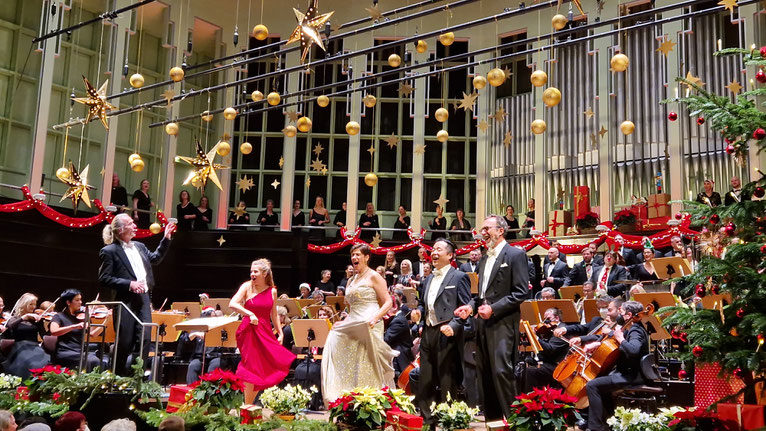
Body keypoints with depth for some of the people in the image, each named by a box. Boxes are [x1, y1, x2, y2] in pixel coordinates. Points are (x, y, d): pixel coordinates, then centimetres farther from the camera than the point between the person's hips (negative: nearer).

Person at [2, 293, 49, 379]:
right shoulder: (15, 318, 12)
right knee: (28, 362, -38)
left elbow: (44, 335, 6)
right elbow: (10, 326, -14)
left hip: (34, 347, 2)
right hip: (20, 348, -2)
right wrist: (25, 317, -19)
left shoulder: (36, 318, 16)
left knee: (45, 362, -34)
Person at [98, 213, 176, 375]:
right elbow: (103, 279, -9)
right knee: (125, 342, -1)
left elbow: (154, 258, 30)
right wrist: (129, 284, -16)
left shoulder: (139, 246, 16)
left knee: (145, 338, -2)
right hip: (125, 300, -6)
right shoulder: (110, 251, -6)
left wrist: (166, 239, 22)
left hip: (143, 298, 6)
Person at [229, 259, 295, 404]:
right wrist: (250, 314, -23)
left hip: (266, 331, 4)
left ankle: (249, 402, 19)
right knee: (252, 369, -4)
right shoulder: (247, 286, -3)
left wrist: (280, 333, 10)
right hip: (249, 330, -4)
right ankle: (247, 406, 7)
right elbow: (232, 304, -15)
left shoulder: (272, 291, 7)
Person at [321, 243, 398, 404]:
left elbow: (388, 302, -8)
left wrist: (375, 318, -22)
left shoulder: (374, 277, -1)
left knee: (367, 367, -9)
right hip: (352, 326, 8)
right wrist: (344, 322, 12)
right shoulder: (351, 281, 21)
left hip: (368, 327, -8)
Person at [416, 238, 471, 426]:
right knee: (426, 380, 10)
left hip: (447, 334, -7)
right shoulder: (428, 280, 19)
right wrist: (418, 311, 5)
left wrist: (453, 326, -22)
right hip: (428, 333, 7)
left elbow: (465, 308, -9)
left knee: (447, 380, -2)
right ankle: (428, 420, 19)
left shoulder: (459, 277, -3)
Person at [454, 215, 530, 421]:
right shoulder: (485, 259, 19)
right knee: (485, 373, 11)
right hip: (483, 323, 8)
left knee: (502, 370, -12)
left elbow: (522, 292, -13)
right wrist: (471, 306, 5)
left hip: (502, 323, -8)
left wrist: (494, 309, -18)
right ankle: (491, 417, 19)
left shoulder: (515, 255, -6)